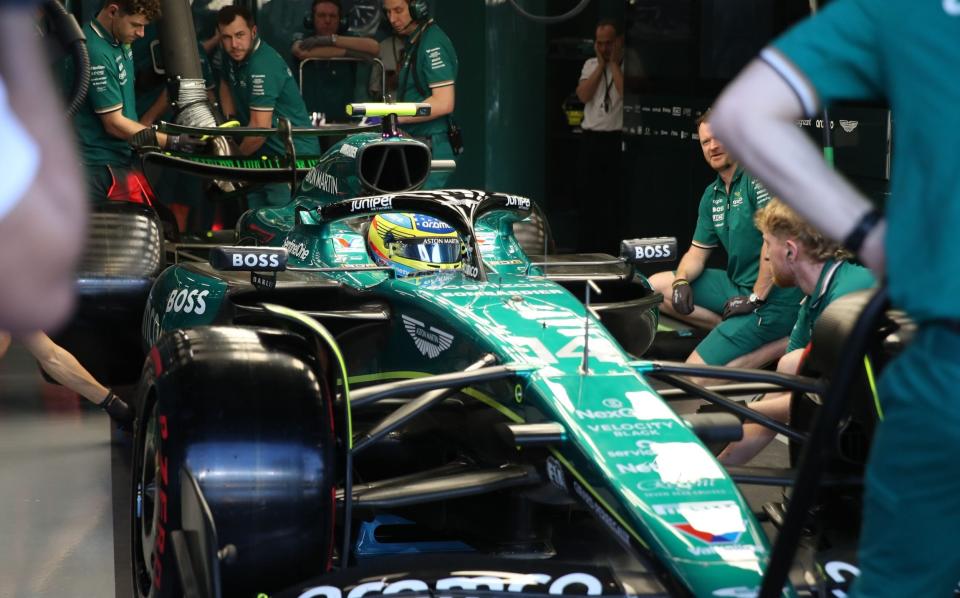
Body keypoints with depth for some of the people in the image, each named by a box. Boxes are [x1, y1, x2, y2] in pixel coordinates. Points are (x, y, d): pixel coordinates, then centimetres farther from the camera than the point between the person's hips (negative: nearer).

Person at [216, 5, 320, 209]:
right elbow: (226, 84, 27)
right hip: (267, 154, 9)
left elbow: (260, 127, -26)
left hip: (293, 157, -9)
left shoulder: (263, 66, -23)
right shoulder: (232, 55, 5)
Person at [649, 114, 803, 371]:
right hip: (738, 286, 9)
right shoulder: (712, 195, 14)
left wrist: (755, 298, -22)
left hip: (773, 296, -9)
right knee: (655, 286, 7)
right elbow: (698, 251, 18)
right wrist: (681, 281, -4)